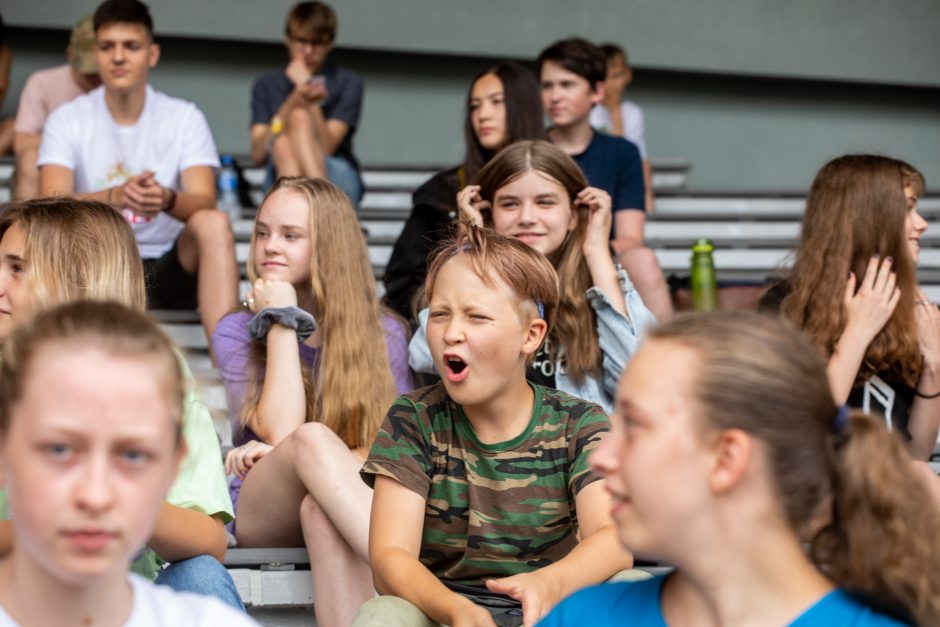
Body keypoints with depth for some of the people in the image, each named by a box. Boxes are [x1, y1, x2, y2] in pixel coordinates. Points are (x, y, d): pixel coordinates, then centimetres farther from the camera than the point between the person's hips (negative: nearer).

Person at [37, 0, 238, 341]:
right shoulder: (67, 119, -1)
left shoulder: (185, 117, 0)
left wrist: (167, 199, -38)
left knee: (213, 223, -30)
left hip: (168, 269, 1)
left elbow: (204, 203, -13)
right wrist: (114, 196, -36)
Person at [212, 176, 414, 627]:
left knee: (321, 511, -38)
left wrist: (282, 455, -11)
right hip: (260, 512, -1)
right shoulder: (236, 331, 7)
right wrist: (282, 322, -6)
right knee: (311, 439, -35)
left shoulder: (384, 334, 9)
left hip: (345, 511, 1)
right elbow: (282, 432, -10)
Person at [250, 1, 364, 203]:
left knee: (299, 116, -26)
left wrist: (308, 95, -15)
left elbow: (326, 148, -7)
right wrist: (293, 101, -15)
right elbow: (258, 154, -3)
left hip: (338, 183, -1)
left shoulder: (348, 82, 5)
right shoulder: (266, 85, 11)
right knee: (282, 143, -31)